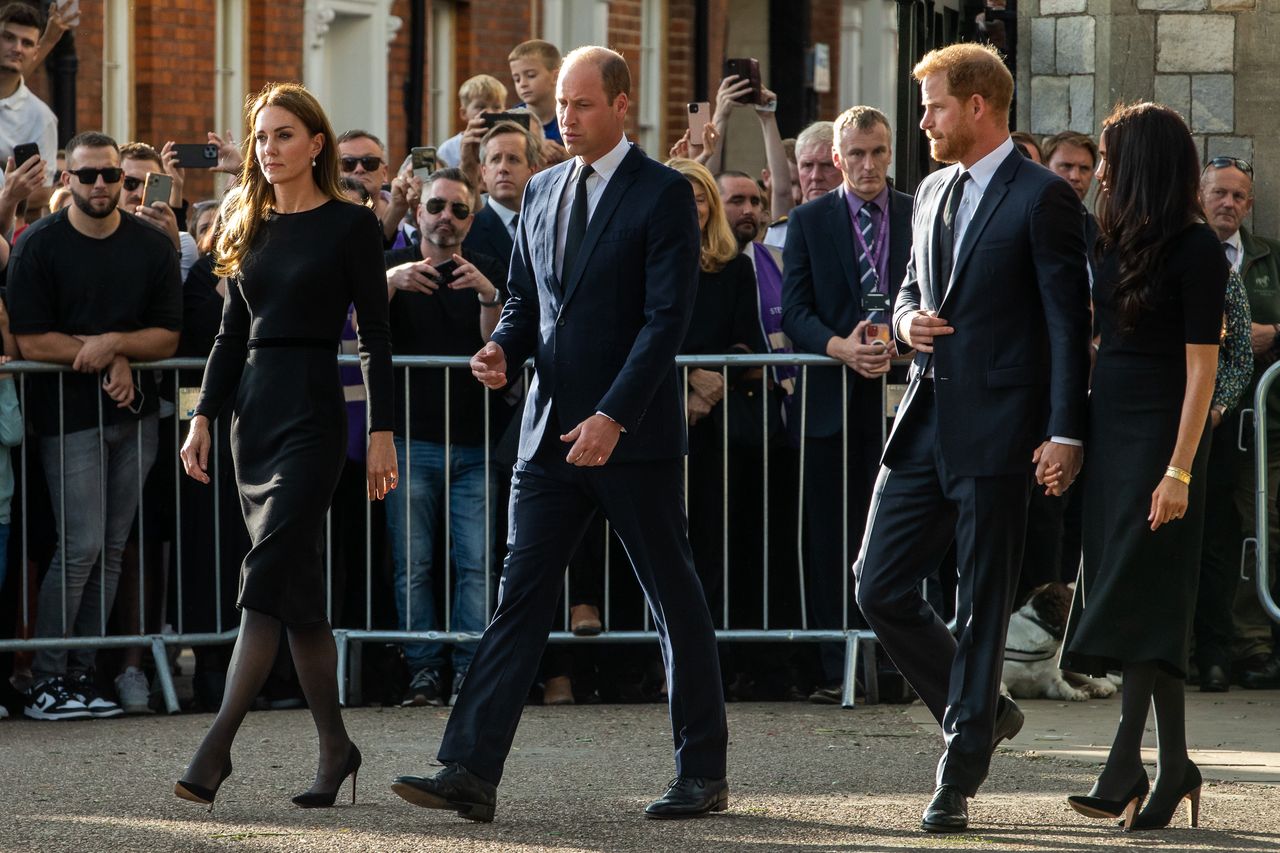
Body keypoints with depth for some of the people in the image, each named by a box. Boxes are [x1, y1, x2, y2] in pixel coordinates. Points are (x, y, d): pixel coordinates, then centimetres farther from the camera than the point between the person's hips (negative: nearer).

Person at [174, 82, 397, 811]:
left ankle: (219, 745, -21)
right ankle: (335, 745, 14)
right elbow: (233, 333, 16)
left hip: (312, 409, -7)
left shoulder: (350, 225, -3)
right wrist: (204, 417, 8)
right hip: (254, 407, 7)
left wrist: (383, 432, -10)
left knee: (269, 578, -15)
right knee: (298, 586, 8)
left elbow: (376, 335, -5)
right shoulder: (253, 227, 14)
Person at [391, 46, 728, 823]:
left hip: (634, 435, -6)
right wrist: (503, 350, -3)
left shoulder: (664, 195, -8)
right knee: (520, 598, -2)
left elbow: (666, 318, -15)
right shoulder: (543, 192, 13)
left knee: (675, 600, 5)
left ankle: (704, 774, 14)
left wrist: (613, 417, -22)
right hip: (552, 430, 6)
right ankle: (471, 772, -7)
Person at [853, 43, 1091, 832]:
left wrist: (1064, 433, -16)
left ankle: (960, 777, 5)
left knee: (983, 605, -1)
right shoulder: (934, 193, 15)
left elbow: (1069, 322, -11)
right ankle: (984, 714, 23)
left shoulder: (1042, 199, -9)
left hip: (994, 429, -8)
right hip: (925, 424, 8)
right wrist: (908, 319, 2)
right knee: (880, 586, 4)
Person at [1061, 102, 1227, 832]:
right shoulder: (1125, 243, 11)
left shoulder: (1196, 249, -12)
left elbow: (1201, 369, -15)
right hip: (1111, 428, 8)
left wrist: (1178, 472, -21)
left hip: (1161, 433, -8)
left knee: (1136, 598, -11)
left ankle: (1127, 767, -13)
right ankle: (1173, 767, 10)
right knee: (1139, 603, 7)